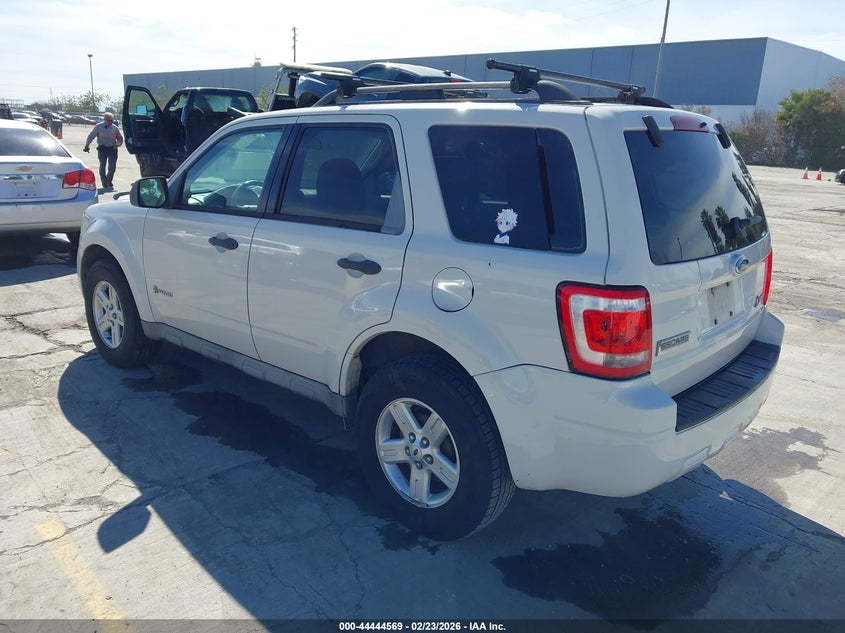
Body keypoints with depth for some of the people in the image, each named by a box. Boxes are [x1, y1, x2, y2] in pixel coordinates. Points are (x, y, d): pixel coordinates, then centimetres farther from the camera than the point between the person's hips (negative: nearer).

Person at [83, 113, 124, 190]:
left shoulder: (115, 128, 7)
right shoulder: (98, 126, 0)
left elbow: (120, 139, 16)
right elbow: (91, 136, 5)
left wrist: (117, 144, -5)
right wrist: (86, 146, 1)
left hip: (112, 149, 2)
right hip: (102, 149, -2)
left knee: (112, 167, -2)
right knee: (102, 165, -5)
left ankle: (109, 181, 21)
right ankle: (104, 184, 8)